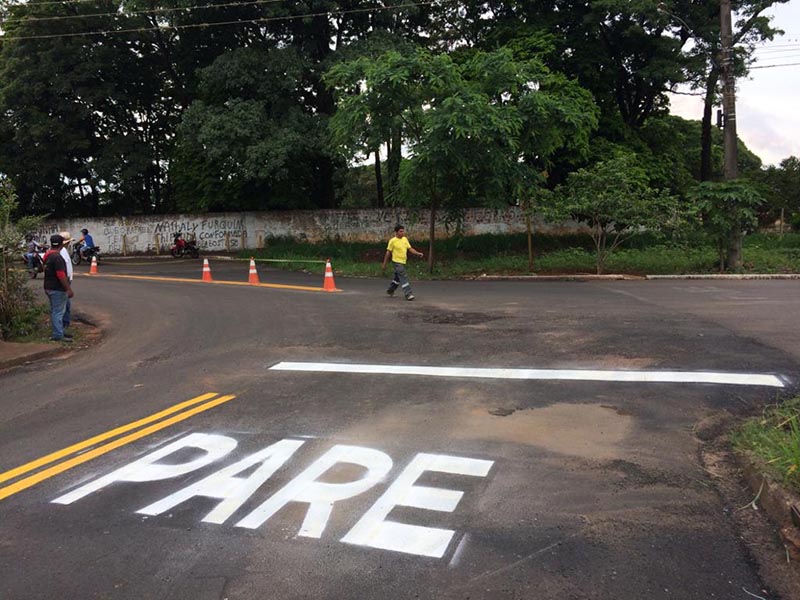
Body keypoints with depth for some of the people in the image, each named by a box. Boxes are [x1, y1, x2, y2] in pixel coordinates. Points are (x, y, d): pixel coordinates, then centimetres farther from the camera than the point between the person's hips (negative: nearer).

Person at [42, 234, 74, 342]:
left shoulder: (47, 255, 10)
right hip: (57, 289, -10)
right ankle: (58, 335, -1)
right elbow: (61, 275, -25)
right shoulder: (57, 257, -21)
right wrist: (69, 289, -21)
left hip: (49, 287, 10)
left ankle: (59, 332, 25)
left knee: (55, 311, 16)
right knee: (58, 312, -5)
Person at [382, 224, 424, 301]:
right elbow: (388, 253, -5)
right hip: (397, 262, -7)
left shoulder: (405, 239, 8)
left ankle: (390, 290, 36)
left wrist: (418, 253, -11)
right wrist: (384, 264, -3)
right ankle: (408, 294, -13)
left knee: (397, 277, 18)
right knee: (404, 277, -13)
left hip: (403, 262, 7)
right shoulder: (392, 241, -10)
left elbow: (410, 249, 7)